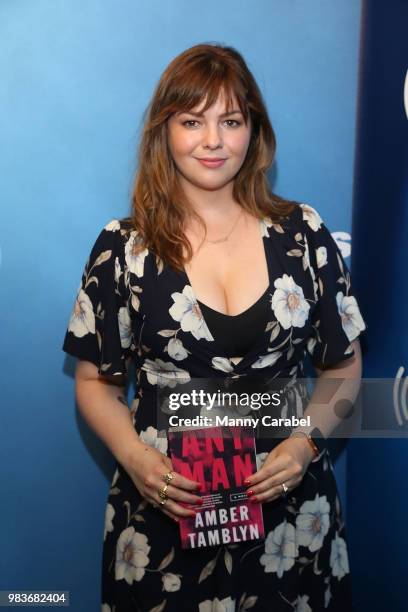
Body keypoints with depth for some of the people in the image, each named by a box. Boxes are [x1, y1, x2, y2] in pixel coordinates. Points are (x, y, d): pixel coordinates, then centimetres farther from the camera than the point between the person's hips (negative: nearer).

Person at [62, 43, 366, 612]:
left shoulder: (302, 233, -1)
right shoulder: (123, 247, -3)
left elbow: (344, 365, 6)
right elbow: (95, 382, 2)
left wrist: (305, 441, -11)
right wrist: (135, 457, -15)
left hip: (289, 507, 1)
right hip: (164, 509, -1)